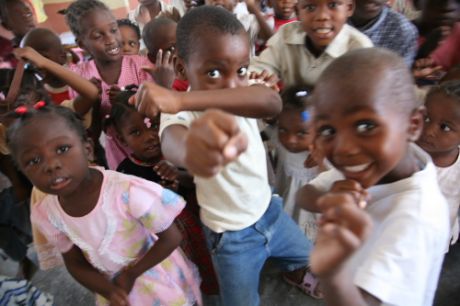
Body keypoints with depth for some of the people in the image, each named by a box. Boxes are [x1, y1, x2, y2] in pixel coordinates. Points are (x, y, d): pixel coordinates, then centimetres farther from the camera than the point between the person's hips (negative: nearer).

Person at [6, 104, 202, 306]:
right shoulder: (46, 214, -17)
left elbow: (171, 238, -21)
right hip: (113, 283, 3)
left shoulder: (129, 191, -34)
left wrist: (131, 274, -17)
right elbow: (75, 263, -3)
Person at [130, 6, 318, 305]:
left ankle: (294, 275, 59)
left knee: (307, 258, 25)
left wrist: (182, 99, -53)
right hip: (231, 235, -3)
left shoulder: (243, 93, -15)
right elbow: (172, 141, -51)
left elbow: (272, 102, -41)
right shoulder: (180, 113, -25)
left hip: (269, 210, 4)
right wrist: (191, 149, -78)